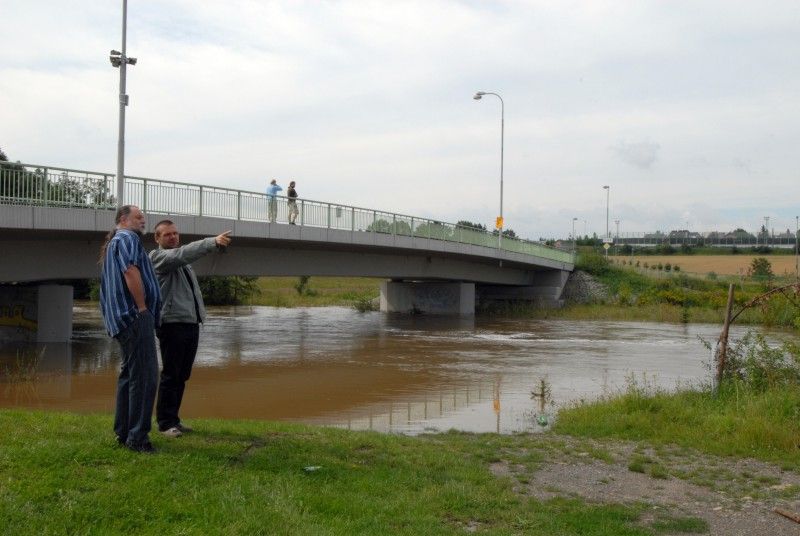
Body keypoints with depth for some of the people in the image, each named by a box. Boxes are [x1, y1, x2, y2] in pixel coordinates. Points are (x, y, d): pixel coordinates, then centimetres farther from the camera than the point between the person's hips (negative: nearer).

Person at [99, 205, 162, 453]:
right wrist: (143, 307, -16)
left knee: (130, 374, 15)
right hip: (135, 316, -11)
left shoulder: (113, 244, 24)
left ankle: (123, 432, 20)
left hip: (123, 319, 11)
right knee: (145, 376, -11)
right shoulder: (127, 238, -7)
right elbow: (131, 273, -21)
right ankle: (137, 437, -12)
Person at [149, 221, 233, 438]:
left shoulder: (181, 262, 23)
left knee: (182, 375, 11)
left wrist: (200, 314, 14)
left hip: (192, 323, 8)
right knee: (171, 375, -3)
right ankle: (165, 423, 4)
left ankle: (173, 419, 20)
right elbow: (183, 253, -23)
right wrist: (213, 242, -32)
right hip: (172, 324, -8)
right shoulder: (158, 256, -3)